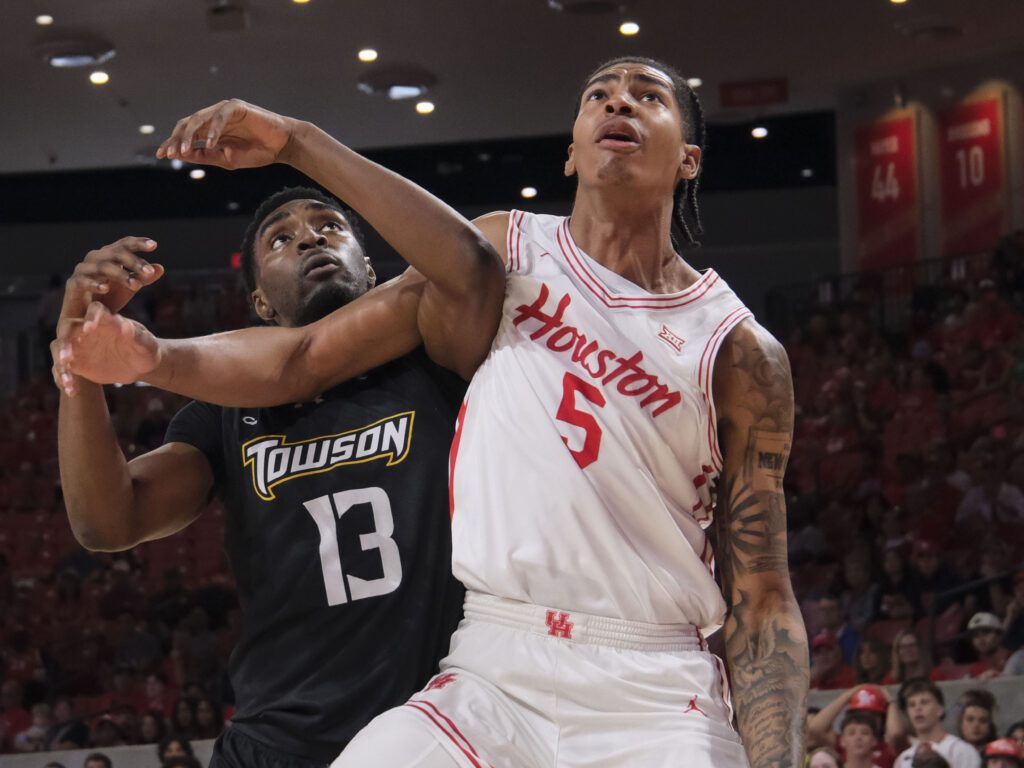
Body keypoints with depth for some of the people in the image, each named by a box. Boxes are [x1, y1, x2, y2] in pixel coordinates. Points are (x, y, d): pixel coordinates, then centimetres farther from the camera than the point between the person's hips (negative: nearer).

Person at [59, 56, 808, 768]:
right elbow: (309, 355, 8)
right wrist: (159, 357, -9)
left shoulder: (741, 352, 3)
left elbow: (762, 595, 1)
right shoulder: (503, 253, 10)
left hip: (653, 698, -2)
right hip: (490, 676, 2)